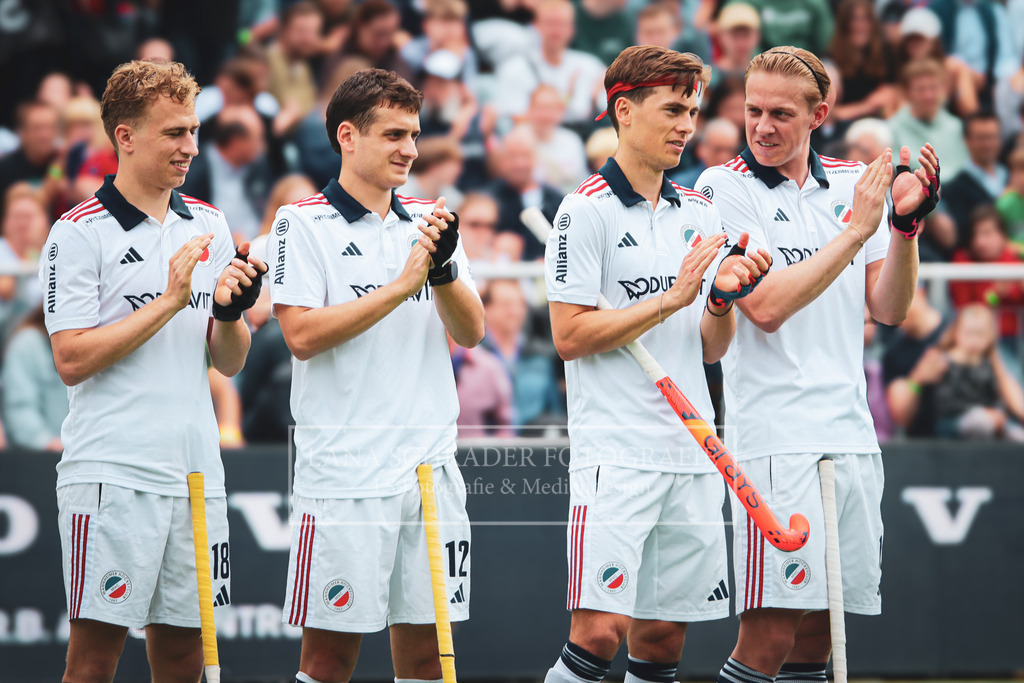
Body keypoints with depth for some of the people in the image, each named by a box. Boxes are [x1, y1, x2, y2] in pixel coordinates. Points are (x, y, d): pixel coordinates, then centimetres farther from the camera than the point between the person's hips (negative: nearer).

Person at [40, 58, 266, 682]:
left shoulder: (209, 226, 13)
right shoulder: (80, 233, -4)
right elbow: (72, 360, -11)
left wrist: (231, 312, -6)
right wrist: (170, 300, -13)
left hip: (196, 469, 6)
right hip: (112, 475, -6)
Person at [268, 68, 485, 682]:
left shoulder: (428, 222, 14)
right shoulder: (304, 223, -2)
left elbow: (472, 332, 9)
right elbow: (302, 334, -13)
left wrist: (443, 270, -10)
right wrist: (401, 286, -15)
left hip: (430, 464, 5)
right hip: (346, 470, -5)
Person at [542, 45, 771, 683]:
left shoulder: (700, 212, 14)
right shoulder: (587, 211, -5)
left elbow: (713, 349, 16)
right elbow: (570, 336, -10)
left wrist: (722, 298, -5)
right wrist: (669, 300, -15)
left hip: (693, 454, 6)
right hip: (616, 454, -6)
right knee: (600, 630, -15)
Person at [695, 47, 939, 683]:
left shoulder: (853, 182, 12)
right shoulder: (725, 187, -3)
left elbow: (889, 309, 9)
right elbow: (766, 307, -14)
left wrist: (907, 224, -6)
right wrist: (856, 229, -14)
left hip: (851, 433, 5)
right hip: (776, 434, -5)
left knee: (821, 629, 6)